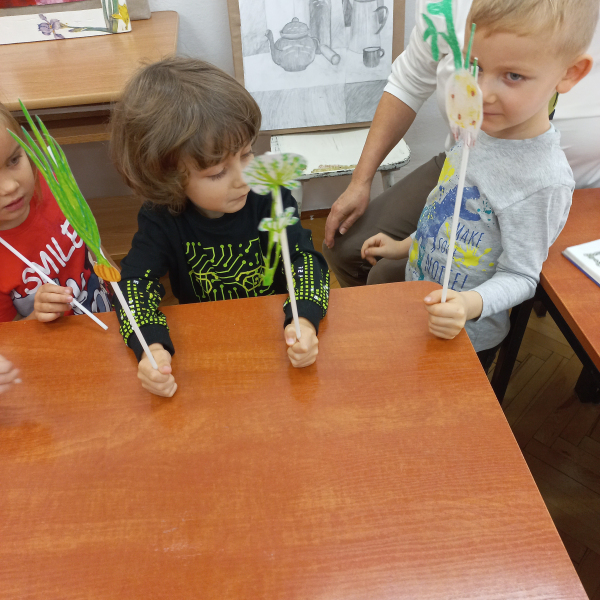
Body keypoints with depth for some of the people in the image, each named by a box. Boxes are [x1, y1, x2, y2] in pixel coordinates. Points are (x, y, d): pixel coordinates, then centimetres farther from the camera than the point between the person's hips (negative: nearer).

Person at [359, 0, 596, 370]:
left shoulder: (544, 182, -30)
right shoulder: (479, 128, -7)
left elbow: (520, 276, -23)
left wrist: (471, 304, -40)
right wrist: (406, 245, 9)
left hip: (465, 339, -7)